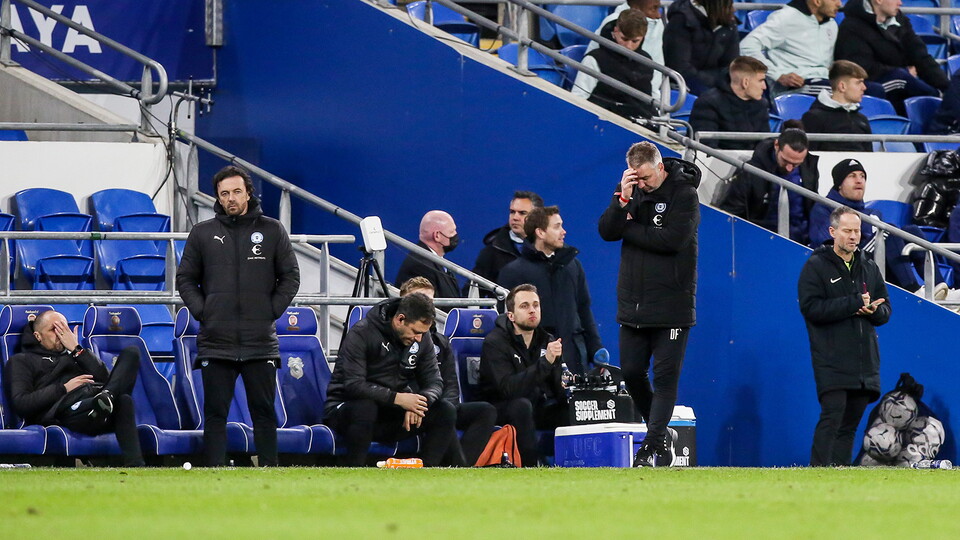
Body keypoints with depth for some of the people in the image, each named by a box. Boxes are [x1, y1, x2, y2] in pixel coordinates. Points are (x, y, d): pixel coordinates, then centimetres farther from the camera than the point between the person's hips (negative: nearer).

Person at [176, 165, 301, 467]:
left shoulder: (272, 231, 7)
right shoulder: (202, 233, 8)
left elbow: (290, 277, 9)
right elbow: (185, 279, 13)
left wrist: (273, 310, -2)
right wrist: (201, 311, -1)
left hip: (261, 341, 0)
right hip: (216, 342, 0)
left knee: (264, 411, 2)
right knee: (215, 412, 0)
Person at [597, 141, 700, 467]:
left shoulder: (684, 194, -8)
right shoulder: (631, 191, 8)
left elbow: (672, 239, -20)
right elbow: (607, 232, -1)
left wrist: (627, 228, -9)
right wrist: (623, 199, -17)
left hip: (672, 304, -6)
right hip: (632, 303, 6)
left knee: (665, 376, -6)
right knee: (631, 372, 6)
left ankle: (652, 445, -7)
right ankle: (662, 433, 23)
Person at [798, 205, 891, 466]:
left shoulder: (869, 268, 17)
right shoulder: (816, 266, 1)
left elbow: (885, 311, 18)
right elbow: (811, 307, -12)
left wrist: (873, 310, -7)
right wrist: (855, 303, -15)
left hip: (865, 362, 6)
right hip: (831, 363, -6)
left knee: (849, 424, 5)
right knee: (832, 417, -16)